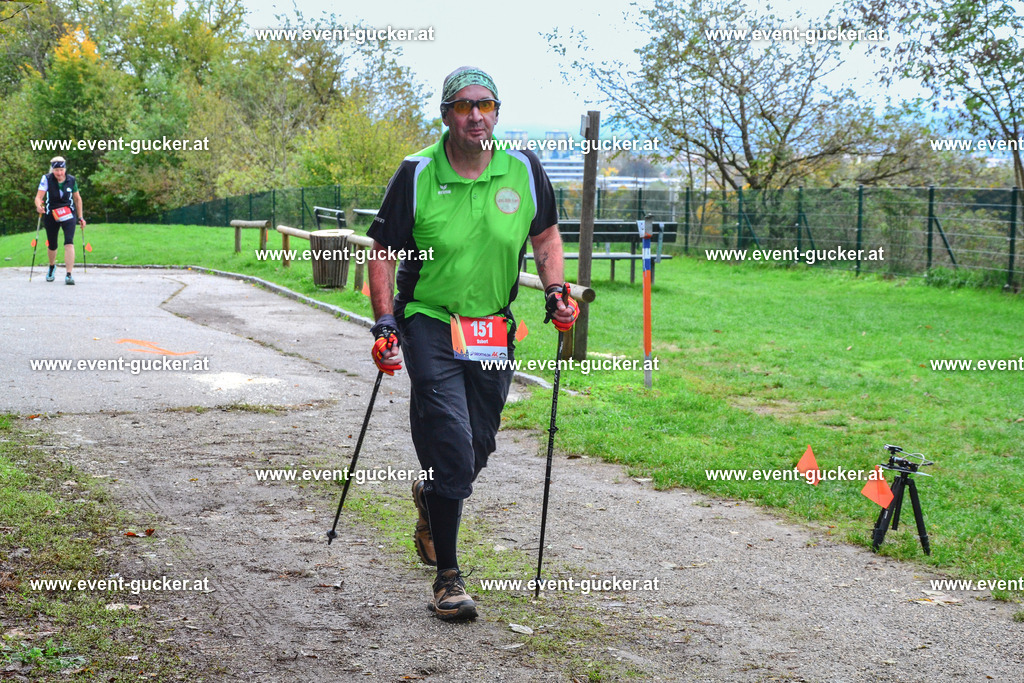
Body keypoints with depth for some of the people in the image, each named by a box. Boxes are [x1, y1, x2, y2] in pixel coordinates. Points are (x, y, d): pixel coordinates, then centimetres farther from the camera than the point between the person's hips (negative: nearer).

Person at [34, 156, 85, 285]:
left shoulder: (71, 180, -3)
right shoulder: (47, 179, -9)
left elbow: (77, 199, 10)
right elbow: (39, 196, -17)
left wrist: (80, 217, 12)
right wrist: (39, 206, -40)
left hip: (68, 214, 0)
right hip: (51, 215, 0)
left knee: (69, 242, -19)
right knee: (52, 246, 12)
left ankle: (69, 275, -23)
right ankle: (52, 266, 45)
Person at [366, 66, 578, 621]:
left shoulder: (524, 170, -2)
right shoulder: (417, 174, -9)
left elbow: (545, 235, 14)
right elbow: (383, 252, -2)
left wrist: (555, 292, 0)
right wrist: (385, 325, -9)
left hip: (494, 330, 4)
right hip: (429, 323, -3)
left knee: (478, 447, 11)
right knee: (451, 446, -13)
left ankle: (431, 498, 47)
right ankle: (447, 576, -2)